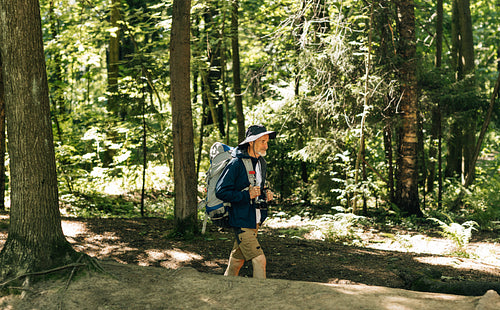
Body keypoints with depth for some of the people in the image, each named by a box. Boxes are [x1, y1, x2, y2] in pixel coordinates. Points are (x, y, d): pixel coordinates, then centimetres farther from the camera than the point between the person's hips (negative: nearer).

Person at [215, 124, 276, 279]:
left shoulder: (261, 163, 11)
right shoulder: (236, 164, -16)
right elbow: (220, 191, -18)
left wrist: (265, 194, 3)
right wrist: (247, 195, -22)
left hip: (254, 221, 8)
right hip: (241, 220, -8)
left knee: (238, 258, 17)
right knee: (259, 260, -12)